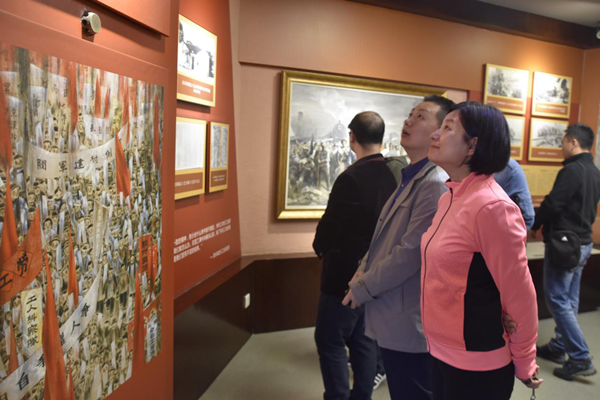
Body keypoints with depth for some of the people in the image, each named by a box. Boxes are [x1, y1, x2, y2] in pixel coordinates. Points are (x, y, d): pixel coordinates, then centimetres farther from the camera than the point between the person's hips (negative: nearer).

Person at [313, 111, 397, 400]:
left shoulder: (351, 177, -22)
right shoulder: (394, 175, 1)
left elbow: (330, 227, -18)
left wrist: (320, 248, 3)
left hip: (345, 274, -7)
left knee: (330, 341, 6)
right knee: (363, 340, 18)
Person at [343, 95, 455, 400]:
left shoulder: (436, 184, -21)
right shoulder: (411, 178, 12)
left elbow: (410, 253, -24)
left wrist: (361, 288, -13)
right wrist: (365, 268, 1)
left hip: (409, 324, -9)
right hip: (391, 318, 9)